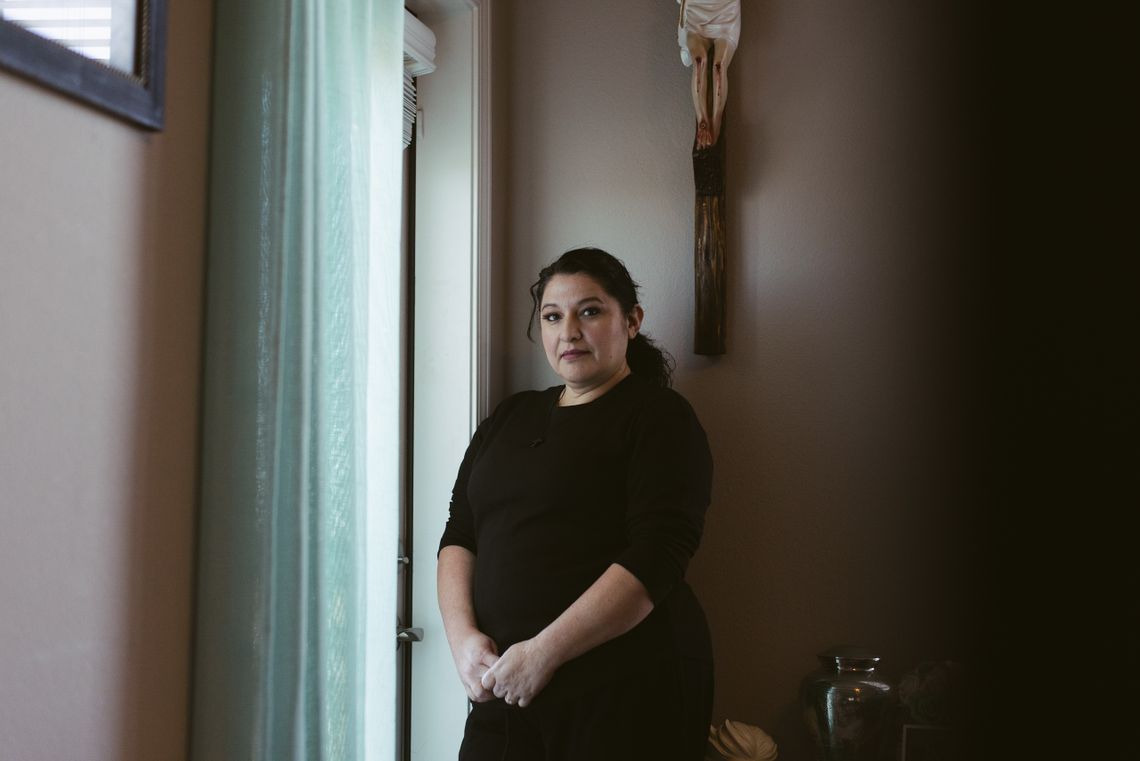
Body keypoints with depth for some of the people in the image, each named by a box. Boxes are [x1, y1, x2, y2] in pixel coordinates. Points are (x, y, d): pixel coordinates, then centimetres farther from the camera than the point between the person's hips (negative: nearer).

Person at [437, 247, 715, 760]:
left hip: (624, 693, -5)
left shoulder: (659, 416, -4)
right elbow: (459, 536, 11)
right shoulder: (509, 419, 14)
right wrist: (463, 635, -7)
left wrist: (544, 651, -19)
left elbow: (656, 557, -15)